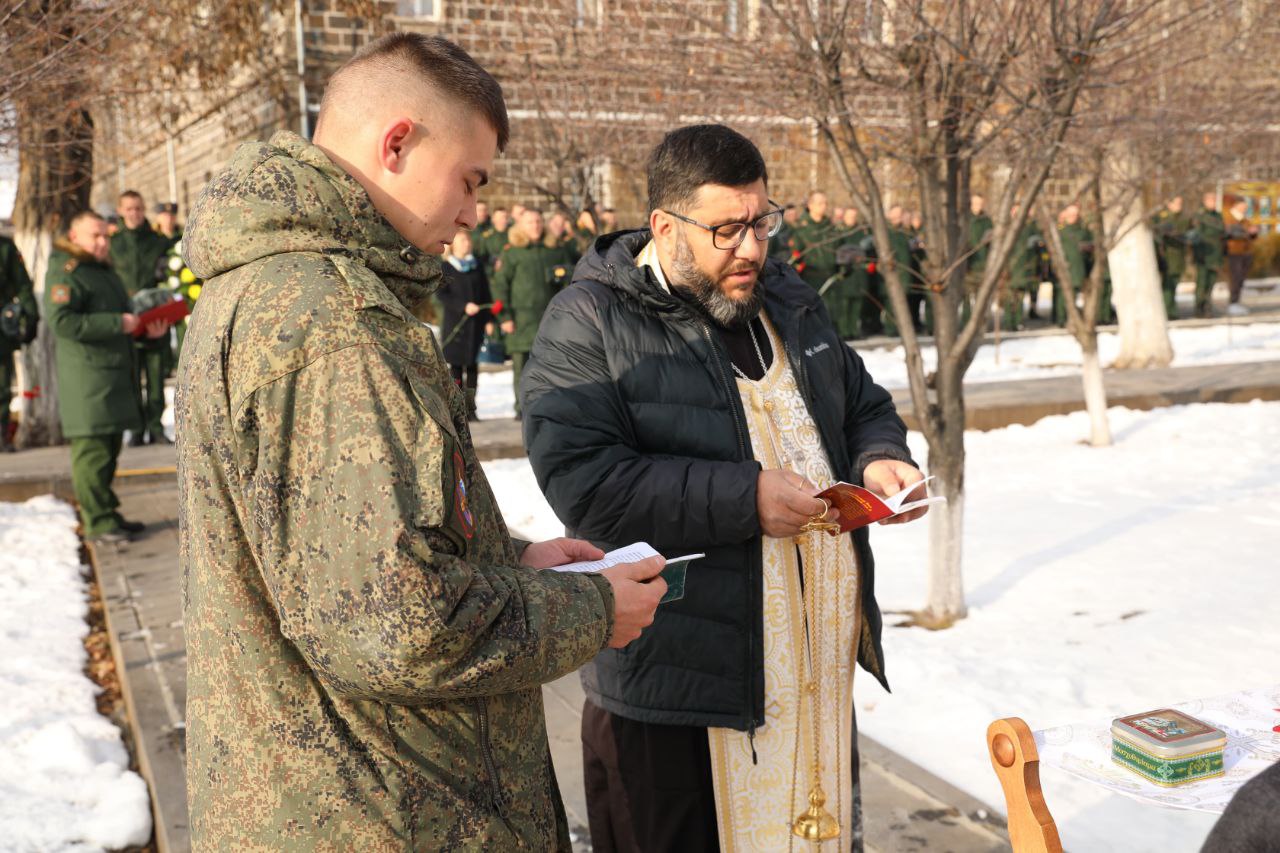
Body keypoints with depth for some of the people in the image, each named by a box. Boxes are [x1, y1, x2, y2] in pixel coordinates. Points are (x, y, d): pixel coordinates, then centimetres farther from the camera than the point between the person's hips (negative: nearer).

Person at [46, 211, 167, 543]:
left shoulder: (105, 271, 22)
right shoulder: (65, 273, -9)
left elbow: (120, 315, 31)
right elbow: (62, 322, -22)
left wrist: (147, 327, 10)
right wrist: (117, 323, -22)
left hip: (115, 373, 10)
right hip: (85, 376, -10)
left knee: (110, 447, 13)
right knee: (92, 448, -9)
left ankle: (107, 513, 22)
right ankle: (97, 522, -6)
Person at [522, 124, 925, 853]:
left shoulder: (788, 299, 12)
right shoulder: (590, 322, -11)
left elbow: (865, 406, 22)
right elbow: (582, 480, -22)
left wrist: (879, 460, -1)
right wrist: (744, 499, -23)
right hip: (675, 683, -6)